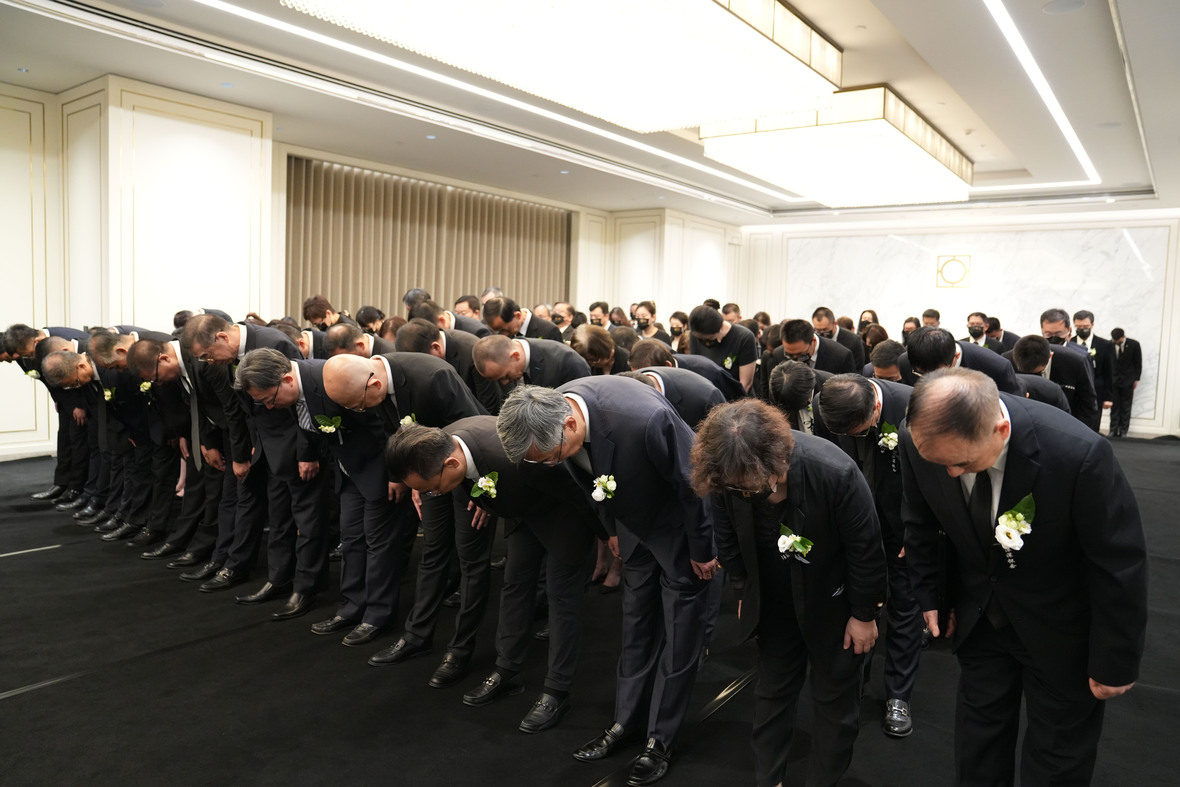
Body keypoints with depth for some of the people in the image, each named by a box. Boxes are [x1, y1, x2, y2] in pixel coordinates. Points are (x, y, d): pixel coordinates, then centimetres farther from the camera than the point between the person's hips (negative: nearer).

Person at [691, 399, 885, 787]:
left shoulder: (835, 473, -36)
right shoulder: (726, 475, -24)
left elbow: (865, 548, -19)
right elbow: (729, 540, -3)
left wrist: (864, 613, -9)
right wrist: (745, 594, 6)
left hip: (831, 600, -3)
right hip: (773, 600, 3)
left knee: (834, 695, 12)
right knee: (772, 688, 16)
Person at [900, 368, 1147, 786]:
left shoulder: (1078, 453, -35)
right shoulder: (920, 440, -24)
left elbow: (1120, 563, -21)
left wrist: (1115, 662, -12)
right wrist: (930, 594, 4)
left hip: (1060, 628, -3)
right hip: (978, 616, 3)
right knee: (978, 748, 20)